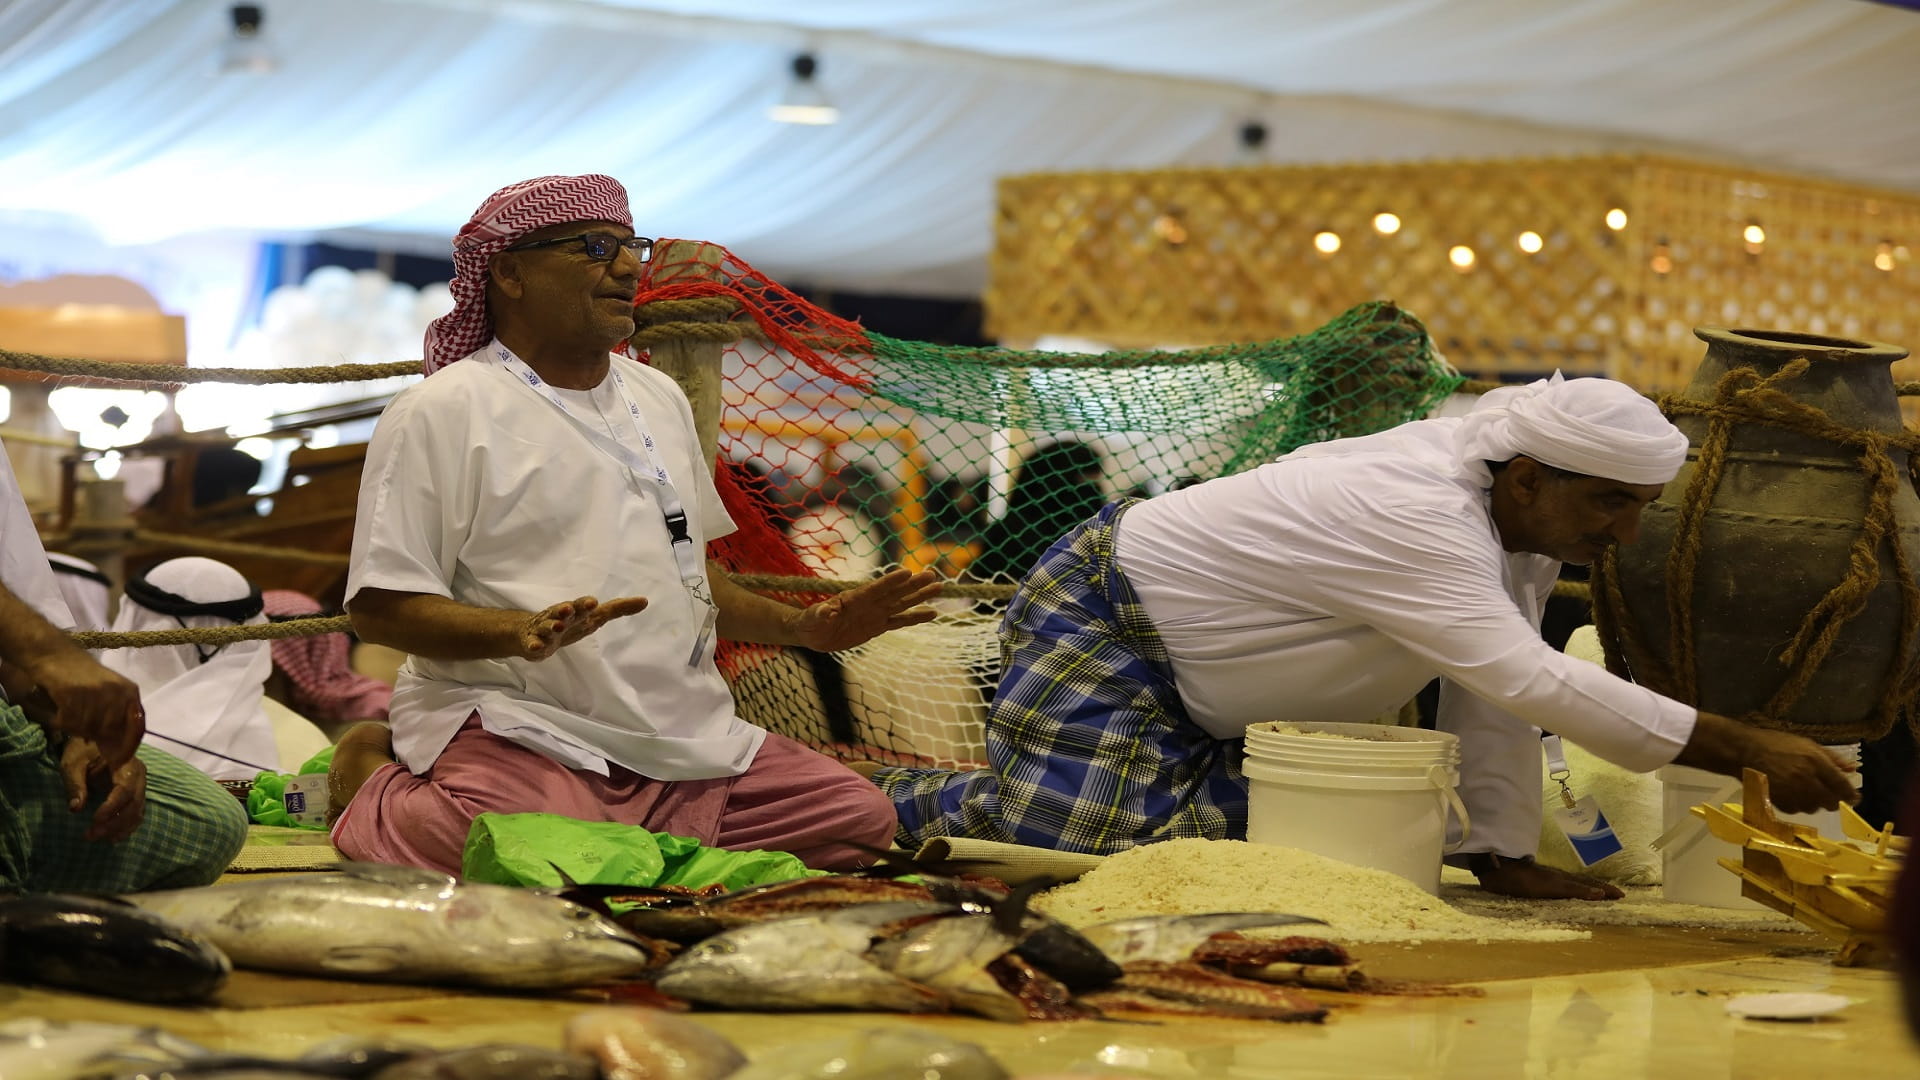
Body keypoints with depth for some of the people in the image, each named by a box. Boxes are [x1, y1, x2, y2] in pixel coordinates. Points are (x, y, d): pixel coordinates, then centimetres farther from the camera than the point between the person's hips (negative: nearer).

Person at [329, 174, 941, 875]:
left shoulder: (659, 398, 20)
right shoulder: (441, 413, -5)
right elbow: (379, 606, -10)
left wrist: (802, 627, 15)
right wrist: (523, 632, -26)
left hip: (687, 735, 7)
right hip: (518, 730, -7)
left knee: (862, 820, -7)